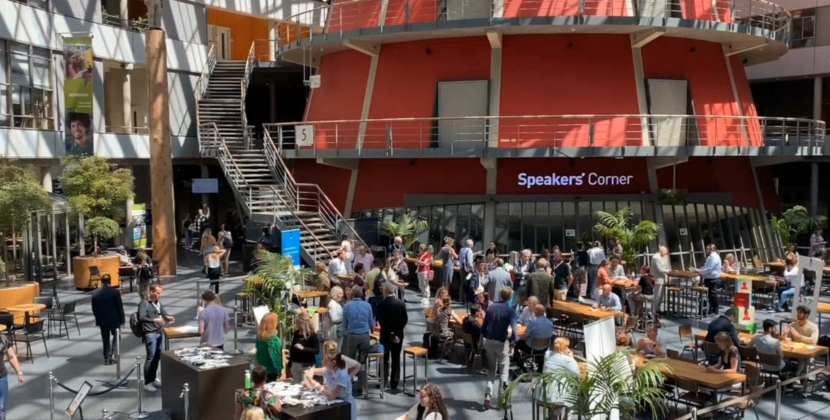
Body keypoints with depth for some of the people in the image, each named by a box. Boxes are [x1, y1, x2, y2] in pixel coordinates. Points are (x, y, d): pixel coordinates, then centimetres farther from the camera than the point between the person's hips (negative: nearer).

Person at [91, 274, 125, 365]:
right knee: (116, 337, 12)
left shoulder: (95, 293, -3)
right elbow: (120, 307, -10)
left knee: (105, 340, 12)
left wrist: (98, 318, 15)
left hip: (102, 320, 3)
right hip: (114, 319, -3)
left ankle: (107, 358, 13)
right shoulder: (115, 292, -14)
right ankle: (112, 354, -4)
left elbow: (94, 308, 3)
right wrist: (122, 319, 1)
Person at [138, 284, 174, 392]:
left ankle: (153, 379, 23)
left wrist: (168, 318, -8)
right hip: (150, 334, -7)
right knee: (150, 358, -6)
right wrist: (154, 320, -31)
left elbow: (164, 314, 15)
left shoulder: (159, 303, 12)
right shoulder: (144, 303, -9)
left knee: (157, 357, 11)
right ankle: (147, 383, -1)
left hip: (160, 333, 7)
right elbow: (141, 317, -20)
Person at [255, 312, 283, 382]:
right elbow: (274, 356, -22)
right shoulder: (273, 338, -25)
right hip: (271, 370, -7)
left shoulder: (259, 334, -3)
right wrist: (279, 370, -12)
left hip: (262, 368, 7)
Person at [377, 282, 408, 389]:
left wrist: (390, 333, -10)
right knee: (396, 358, 9)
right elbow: (405, 319, -5)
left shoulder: (381, 305, -12)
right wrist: (397, 331, -2)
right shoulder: (401, 303, -5)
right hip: (398, 334, 2)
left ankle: (383, 381, 11)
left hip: (385, 334, -2)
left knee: (384, 358, 10)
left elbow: (381, 321, -14)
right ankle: (394, 382, 10)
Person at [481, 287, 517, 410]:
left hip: (488, 341, 4)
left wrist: (484, 337, 12)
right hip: (501, 342, -4)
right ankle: (502, 398, 10)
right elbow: (513, 330, -22)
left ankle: (487, 395, 1)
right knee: (503, 371, 10)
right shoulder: (510, 311, -11)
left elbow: (484, 325, 4)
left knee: (491, 370, 16)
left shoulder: (491, 307, 2)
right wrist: (513, 342, -15)